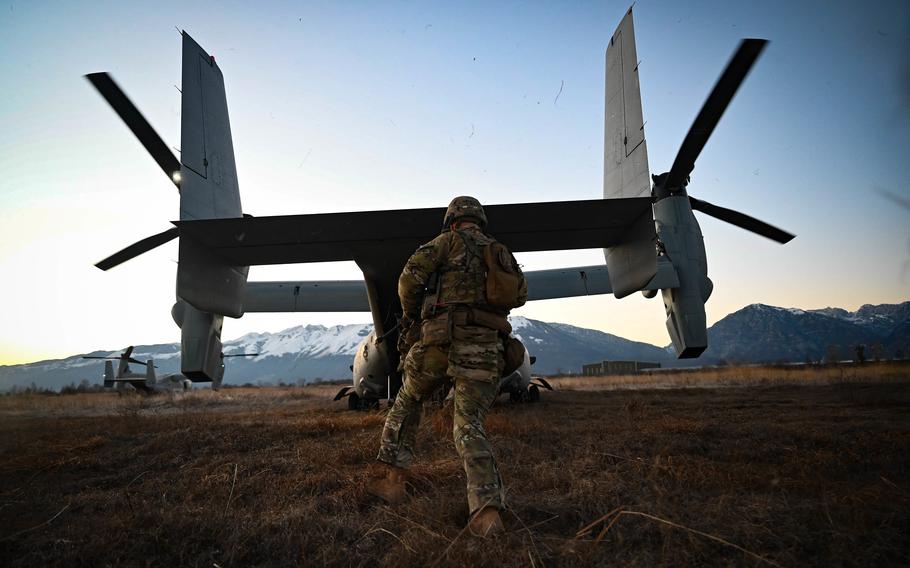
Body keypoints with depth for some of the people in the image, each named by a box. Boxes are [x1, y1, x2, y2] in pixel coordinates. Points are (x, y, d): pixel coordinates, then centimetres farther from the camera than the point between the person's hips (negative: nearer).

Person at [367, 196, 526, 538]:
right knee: (469, 427, 3)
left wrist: (411, 314, 12)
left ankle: (393, 480, 21)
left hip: (442, 340, -3)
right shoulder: (501, 253, 22)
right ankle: (487, 511, -16)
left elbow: (411, 276, -5)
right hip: (486, 349, 3)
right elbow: (520, 294, 34)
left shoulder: (448, 241, 8)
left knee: (408, 402, 21)